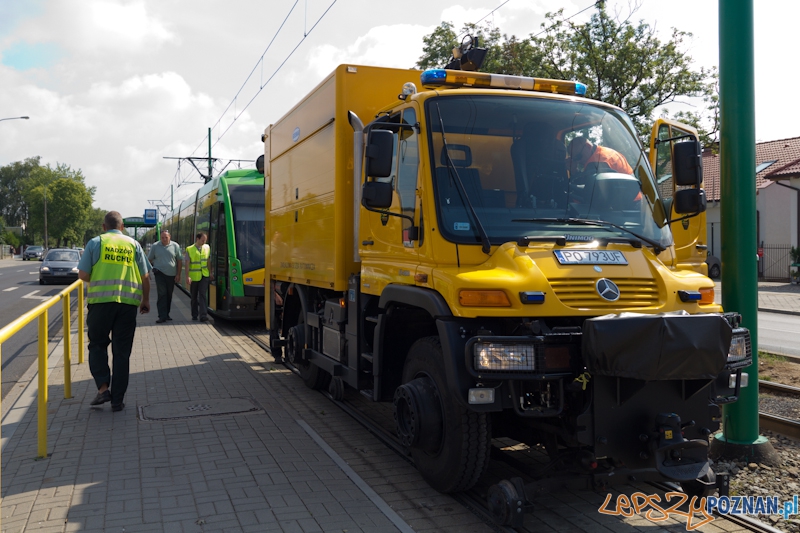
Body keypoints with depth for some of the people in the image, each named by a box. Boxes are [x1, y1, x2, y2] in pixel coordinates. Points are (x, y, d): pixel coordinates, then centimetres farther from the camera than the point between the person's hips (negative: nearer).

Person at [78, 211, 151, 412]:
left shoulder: (96, 243, 5)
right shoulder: (133, 244, 10)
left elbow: (83, 274, 1)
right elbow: (145, 277, 8)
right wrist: (145, 300, 20)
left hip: (101, 300, -1)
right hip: (128, 302, 2)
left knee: (97, 345, 16)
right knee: (122, 352, 7)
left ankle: (103, 388, 1)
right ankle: (117, 400, 10)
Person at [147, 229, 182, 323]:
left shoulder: (175, 246, 2)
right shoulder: (155, 246, 1)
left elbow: (179, 261, 6)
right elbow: (149, 259, 8)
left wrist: (178, 274, 2)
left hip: (171, 274, 2)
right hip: (160, 273, -2)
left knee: (169, 295, 10)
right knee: (162, 294, -12)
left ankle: (166, 314, 23)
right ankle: (162, 316, -13)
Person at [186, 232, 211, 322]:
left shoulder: (207, 247, 5)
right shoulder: (189, 249, -6)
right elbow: (187, 264, -8)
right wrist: (188, 276, -15)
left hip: (204, 275, 1)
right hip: (193, 276, -1)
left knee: (202, 294, -10)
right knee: (194, 297, 10)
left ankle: (203, 315, -14)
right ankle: (194, 315, 23)